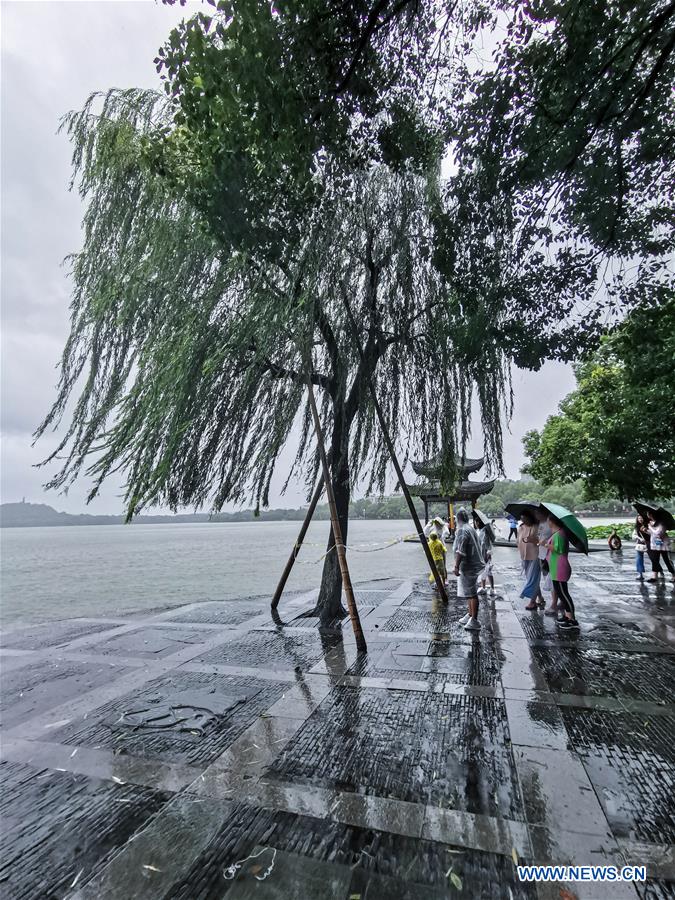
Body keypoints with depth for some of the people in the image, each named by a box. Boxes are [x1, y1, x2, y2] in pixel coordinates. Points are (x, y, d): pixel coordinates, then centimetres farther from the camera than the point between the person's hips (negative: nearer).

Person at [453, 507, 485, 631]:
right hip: (472, 564, 10)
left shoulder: (462, 530, -18)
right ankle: (470, 615, 31)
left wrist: (456, 566, -21)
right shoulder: (470, 528, 12)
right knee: (469, 592, 19)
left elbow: (460, 551, -23)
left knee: (471, 593, -4)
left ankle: (474, 621, 1)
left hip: (467, 566, -10)